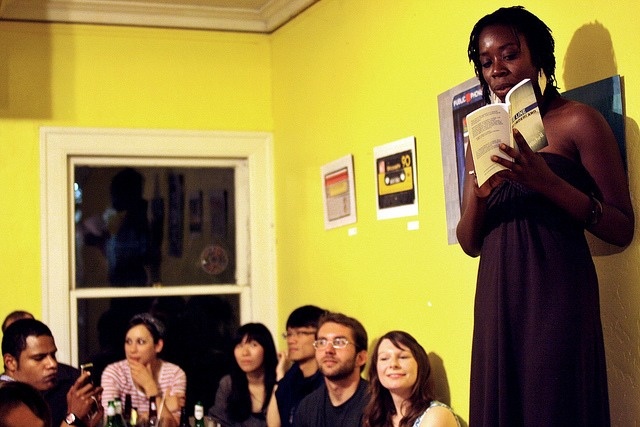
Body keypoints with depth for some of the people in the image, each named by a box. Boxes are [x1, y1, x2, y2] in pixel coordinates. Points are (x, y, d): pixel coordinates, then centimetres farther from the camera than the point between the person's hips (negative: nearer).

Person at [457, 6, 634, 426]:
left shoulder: (578, 121, -2)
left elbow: (623, 230, -6)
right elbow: (470, 244, 12)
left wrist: (547, 181, -19)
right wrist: (479, 196, -10)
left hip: (558, 294, -5)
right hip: (498, 300, 5)